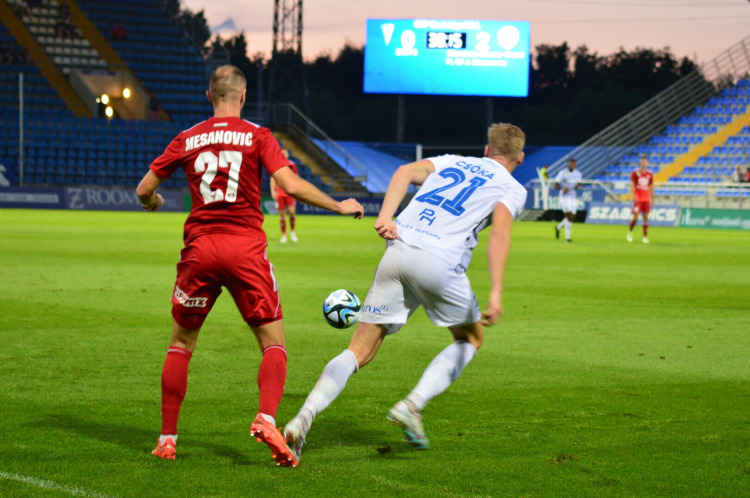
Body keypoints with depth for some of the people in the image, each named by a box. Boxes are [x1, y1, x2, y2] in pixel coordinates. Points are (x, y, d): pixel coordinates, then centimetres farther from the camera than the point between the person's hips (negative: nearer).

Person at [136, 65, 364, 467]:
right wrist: (339, 206, 3)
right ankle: (267, 419, -20)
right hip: (246, 248, -2)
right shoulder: (257, 136, 1)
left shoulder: (187, 140, 9)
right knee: (274, 343, 4)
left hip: (199, 248, 2)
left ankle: (167, 439, 14)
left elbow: (143, 189, 12)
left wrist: (152, 202, 36)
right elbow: (290, 185, -9)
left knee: (181, 343, 15)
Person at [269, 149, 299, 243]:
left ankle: (292, 231, 6)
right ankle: (283, 235, 10)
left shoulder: (292, 165, 7)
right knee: (282, 214, 1)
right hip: (280, 193, 0)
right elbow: (273, 179, 7)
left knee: (292, 211, -15)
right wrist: (273, 191, -5)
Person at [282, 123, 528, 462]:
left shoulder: (451, 162, 29)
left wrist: (385, 216, -5)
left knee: (359, 351, 7)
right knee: (471, 338, 24)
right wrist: (496, 292, -15)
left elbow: (407, 171, 8)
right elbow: (500, 232, -5)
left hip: (398, 252, 4)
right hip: (440, 263, -4)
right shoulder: (512, 188, 16)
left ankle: (304, 418, -13)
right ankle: (412, 406, 5)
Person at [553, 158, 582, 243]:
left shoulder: (577, 174, 9)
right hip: (564, 197, -6)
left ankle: (558, 227, 34)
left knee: (572, 218, 8)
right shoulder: (562, 173, -7)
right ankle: (567, 237, -11)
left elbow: (579, 184, 17)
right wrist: (562, 188, -26)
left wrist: (578, 186, -9)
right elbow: (556, 184, -6)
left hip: (573, 198, 6)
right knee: (569, 216, -17)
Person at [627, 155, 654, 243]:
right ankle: (630, 232, 17)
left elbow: (651, 187, 15)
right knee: (635, 217, -7)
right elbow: (632, 185, -4)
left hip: (646, 199, 3)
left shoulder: (650, 174, 9)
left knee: (646, 218, 0)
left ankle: (645, 237, 3)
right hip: (637, 199, -3)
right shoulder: (635, 172, -1)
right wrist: (633, 196, -15)